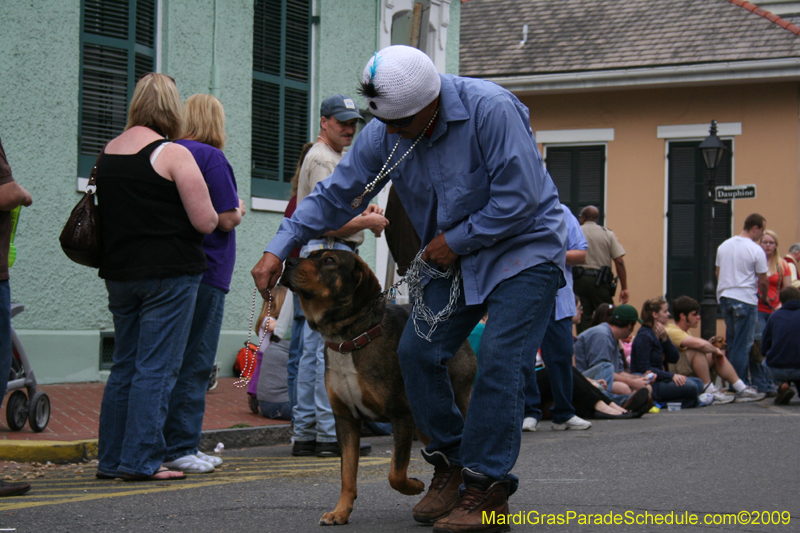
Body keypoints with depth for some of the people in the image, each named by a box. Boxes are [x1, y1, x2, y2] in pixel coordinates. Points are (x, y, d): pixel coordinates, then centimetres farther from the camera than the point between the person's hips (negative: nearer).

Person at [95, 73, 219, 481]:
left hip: (119, 274, 7)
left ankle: (110, 458, 15)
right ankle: (140, 460, -5)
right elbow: (206, 221, -13)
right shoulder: (172, 155, -11)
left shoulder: (107, 154, 9)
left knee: (124, 366, 14)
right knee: (156, 369, -3)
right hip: (169, 273, -6)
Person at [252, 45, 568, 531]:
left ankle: (488, 488, -10)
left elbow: (519, 199, -26)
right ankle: (450, 465, 13)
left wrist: (454, 241, -17)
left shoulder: (491, 109, -26)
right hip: (453, 255, 7)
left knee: (499, 363, -16)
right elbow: (336, 195, 1)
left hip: (523, 250, -6)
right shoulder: (383, 134, -7)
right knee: (419, 351, -2)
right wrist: (279, 249, -7)